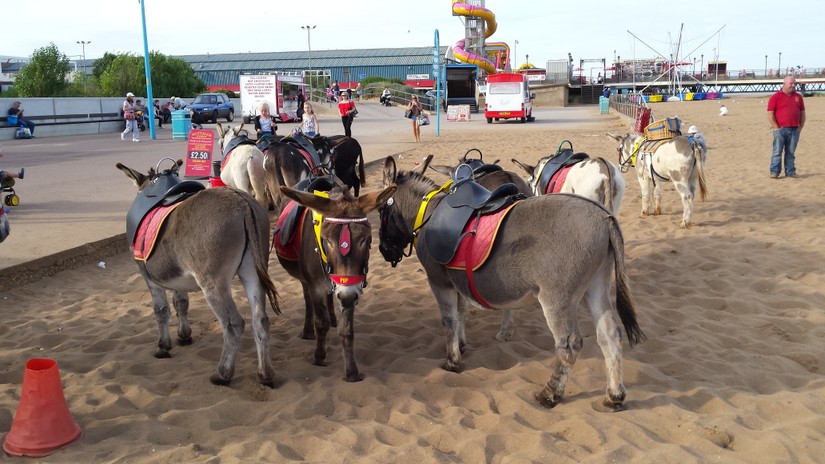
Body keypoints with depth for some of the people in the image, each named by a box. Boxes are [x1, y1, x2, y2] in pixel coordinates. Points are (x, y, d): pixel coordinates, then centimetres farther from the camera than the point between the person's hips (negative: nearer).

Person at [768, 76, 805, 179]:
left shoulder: (798, 97, 14)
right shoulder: (775, 97, -1)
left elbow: (802, 113, 18)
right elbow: (770, 114, -6)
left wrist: (800, 127, 9)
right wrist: (776, 127, -10)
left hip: (794, 130, 4)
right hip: (780, 129, -4)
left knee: (791, 152, 7)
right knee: (777, 151, -4)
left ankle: (790, 172, 12)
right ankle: (774, 172, -1)